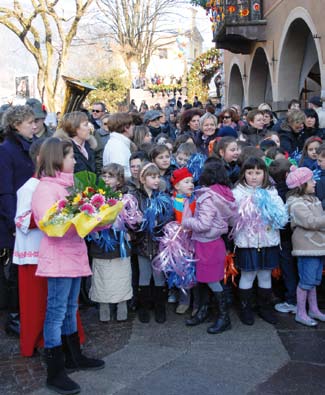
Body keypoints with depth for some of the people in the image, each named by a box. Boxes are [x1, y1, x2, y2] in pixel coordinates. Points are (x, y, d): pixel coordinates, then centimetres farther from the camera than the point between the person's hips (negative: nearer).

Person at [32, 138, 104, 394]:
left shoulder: (65, 184, 16)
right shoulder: (45, 188, -13)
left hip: (74, 255, 9)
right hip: (58, 258, -9)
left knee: (70, 309, 18)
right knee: (56, 313, -2)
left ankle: (74, 356, 31)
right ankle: (55, 372, 6)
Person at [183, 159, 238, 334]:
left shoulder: (208, 197, -22)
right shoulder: (225, 194, 3)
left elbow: (204, 225, -26)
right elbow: (232, 219, 8)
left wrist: (185, 222, -13)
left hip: (207, 244, -8)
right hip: (215, 240, 8)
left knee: (212, 280, 2)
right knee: (201, 277, 17)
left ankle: (224, 317, 11)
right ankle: (203, 310, 29)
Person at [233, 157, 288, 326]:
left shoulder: (271, 193, 5)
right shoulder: (238, 193, -3)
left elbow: (283, 218, -3)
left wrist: (270, 209, -16)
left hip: (268, 241, 3)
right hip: (247, 241, -3)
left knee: (265, 275, 14)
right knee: (247, 275, 6)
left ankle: (265, 307, 30)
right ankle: (245, 309, 22)